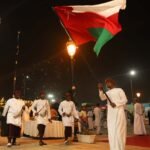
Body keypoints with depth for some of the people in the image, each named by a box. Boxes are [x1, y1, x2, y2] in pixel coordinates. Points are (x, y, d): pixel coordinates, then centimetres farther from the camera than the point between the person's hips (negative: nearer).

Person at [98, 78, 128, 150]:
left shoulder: (119, 90, 4)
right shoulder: (108, 92, 19)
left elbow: (125, 100, -3)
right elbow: (102, 98, 0)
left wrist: (116, 103, -15)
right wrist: (101, 90, -14)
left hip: (118, 113, -6)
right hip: (110, 114, 6)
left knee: (118, 131, -9)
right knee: (111, 132, 3)